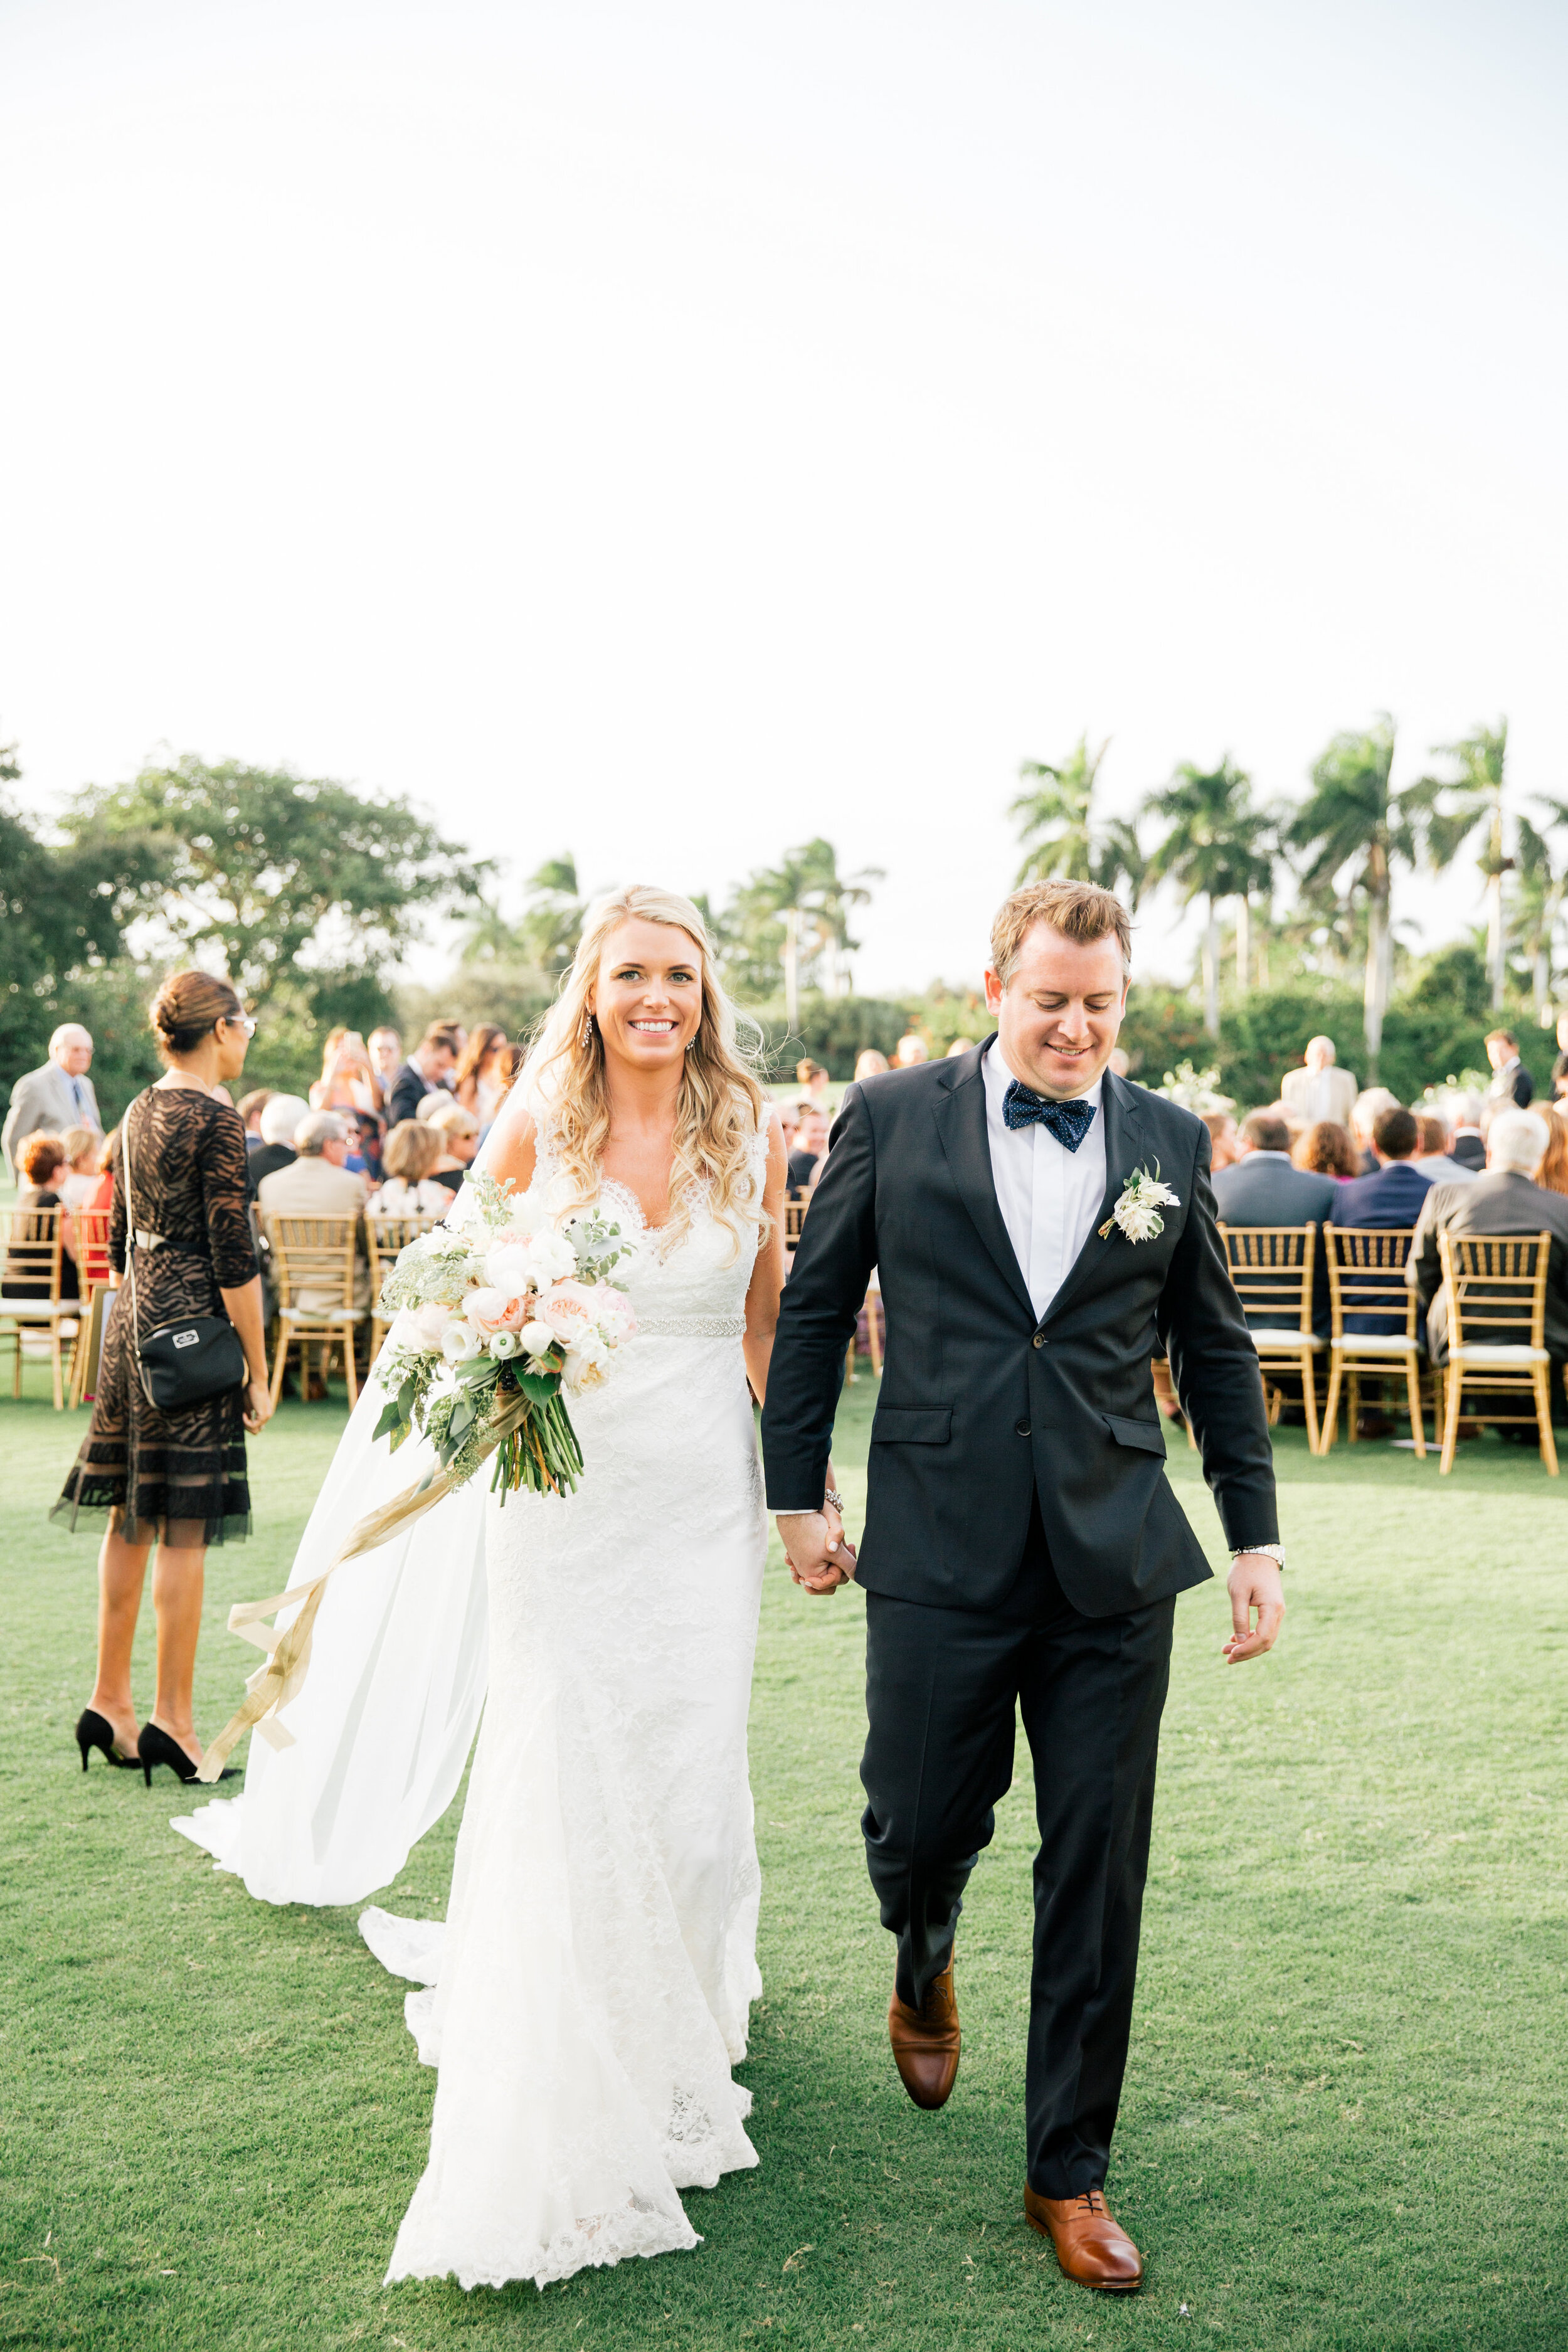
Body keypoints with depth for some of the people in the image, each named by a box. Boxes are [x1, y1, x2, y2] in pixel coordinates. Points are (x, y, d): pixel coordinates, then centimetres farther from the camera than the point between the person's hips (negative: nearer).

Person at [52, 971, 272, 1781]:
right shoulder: (215, 1120, -13)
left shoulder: (140, 1112, 12)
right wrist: (257, 1370, -11)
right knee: (184, 1526, -2)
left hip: (131, 1319, 8)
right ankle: (171, 1721, 4)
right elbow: (233, 1255, -16)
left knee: (128, 1518, 14)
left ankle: (109, 1701, 22)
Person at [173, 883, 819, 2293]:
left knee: (690, 1778, 9)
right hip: (561, 1487, -1)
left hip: (704, 1493, 2)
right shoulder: (534, 1127, -3)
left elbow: (766, 1320, 9)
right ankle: (556, 2118, 18)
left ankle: (673, 2030, 37)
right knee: (560, 1785, 0)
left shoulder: (752, 1133, 1)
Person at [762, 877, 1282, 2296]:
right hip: (940, 1562, -1)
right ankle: (924, 1971, 48)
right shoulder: (893, 1120, 0)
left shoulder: (1172, 1142, 5)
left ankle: (1071, 2170, 26)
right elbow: (813, 1312, 6)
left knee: (1099, 1877, 7)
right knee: (921, 1826, 9)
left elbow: (1217, 1351, 12)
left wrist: (1256, 1536, 10)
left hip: (1116, 1568, 2)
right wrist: (798, 1493, 5)